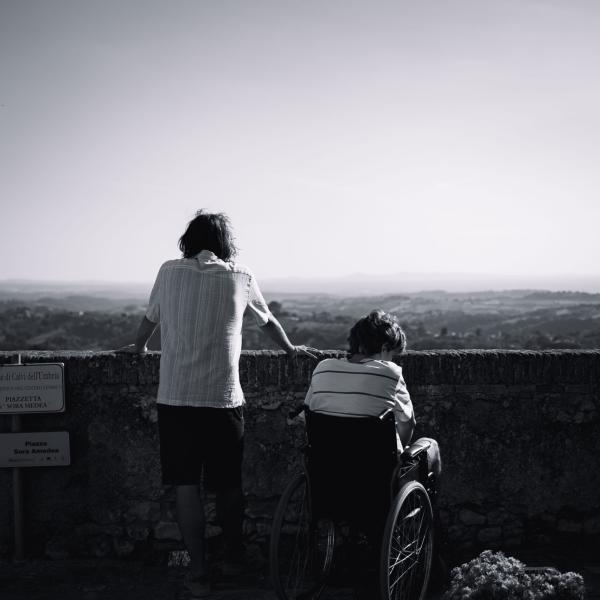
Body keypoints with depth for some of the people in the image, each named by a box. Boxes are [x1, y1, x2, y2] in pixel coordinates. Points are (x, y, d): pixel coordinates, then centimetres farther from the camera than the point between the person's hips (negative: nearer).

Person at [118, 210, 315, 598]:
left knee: (186, 485, 5)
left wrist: (138, 346, 43)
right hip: (223, 399, 0)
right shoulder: (240, 277, 5)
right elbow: (269, 321, 21)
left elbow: (150, 318, 22)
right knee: (228, 485, 13)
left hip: (174, 398, 0)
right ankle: (234, 559, 30)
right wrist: (290, 348, 40)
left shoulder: (170, 272, 6)